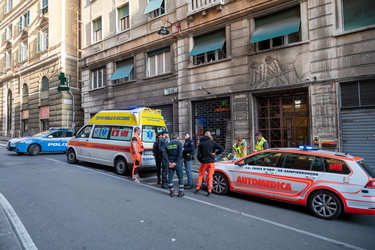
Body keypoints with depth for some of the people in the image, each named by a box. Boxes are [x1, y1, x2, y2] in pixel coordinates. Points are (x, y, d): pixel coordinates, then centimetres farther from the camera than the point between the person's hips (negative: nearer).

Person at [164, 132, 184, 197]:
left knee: (170, 177, 10)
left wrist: (169, 162, -4)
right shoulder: (179, 143, -5)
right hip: (177, 163, -4)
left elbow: (165, 155, 0)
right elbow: (180, 154, -16)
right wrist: (176, 163, -12)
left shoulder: (168, 144, 9)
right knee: (180, 177, 6)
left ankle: (171, 192, 13)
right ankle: (180, 192, 9)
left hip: (170, 163, 4)